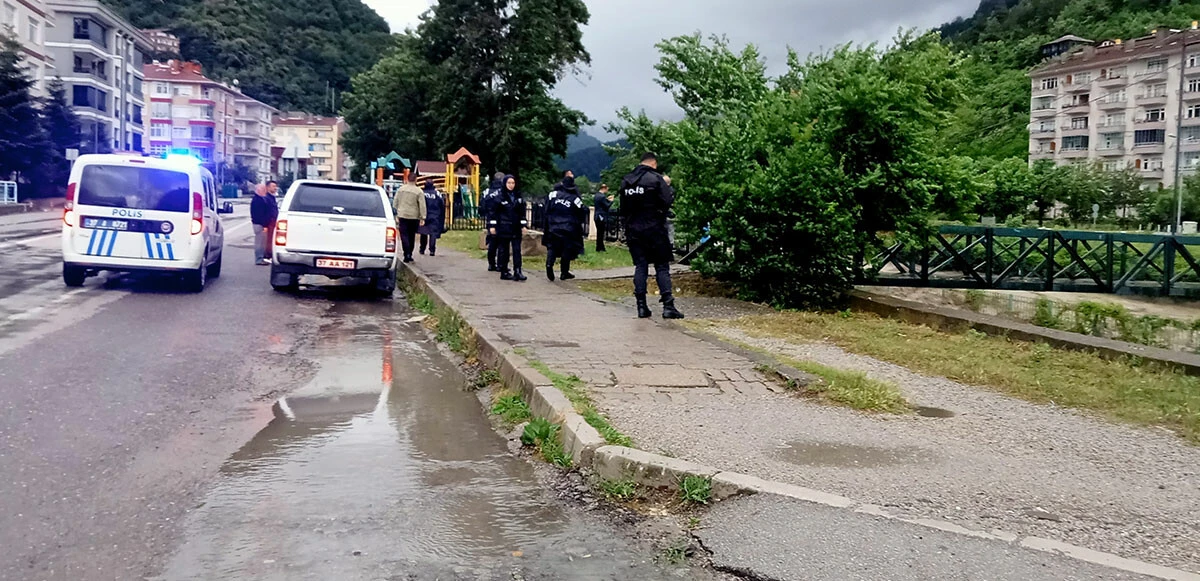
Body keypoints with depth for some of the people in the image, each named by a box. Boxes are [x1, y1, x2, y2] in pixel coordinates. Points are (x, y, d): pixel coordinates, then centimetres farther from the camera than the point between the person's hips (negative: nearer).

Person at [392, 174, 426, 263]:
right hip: (414, 217, 0)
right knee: (412, 236, 12)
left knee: (404, 235, -2)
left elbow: (395, 203, 8)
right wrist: (422, 218, -7)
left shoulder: (400, 189, 3)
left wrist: (396, 215, 16)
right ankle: (409, 255, 19)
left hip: (403, 216, 0)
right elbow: (422, 205, -10)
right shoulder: (419, 191, -6)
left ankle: (407, 254, -16)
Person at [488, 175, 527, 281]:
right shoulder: (499, 197, -3)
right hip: (503, 228, -4)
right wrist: (492, 226, -7)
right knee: (503, 250, 3)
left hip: (516, 228, 4)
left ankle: (517, 272, -5)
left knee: (517, 250, -2)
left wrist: (523, 226, 7)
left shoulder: (519, 197, 9)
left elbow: (522, 212, 12)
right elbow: (493, 212, -3)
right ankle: (504, 272, 9)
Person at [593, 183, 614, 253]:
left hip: (597, 216, 10)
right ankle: (599, 248, -1)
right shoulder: (602, 196, -18)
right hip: (602, 217, -9)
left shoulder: (596, 195, 11)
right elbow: (607, 206, -17)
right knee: (601, 233, -4)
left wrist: (607, 199, 17)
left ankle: (601, 248, 18)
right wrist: (611, 201, -1)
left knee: (599, 233, 13)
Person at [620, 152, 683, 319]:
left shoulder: (626, 181, 8)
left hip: (633, 230, 5)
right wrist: (668, 186, 3)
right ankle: (668, 306, -5)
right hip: (654, 229, -5)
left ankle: (642, 307, 5)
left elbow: (623, 207, 14)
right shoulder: (656, 179, -9)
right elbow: (668, 201, -13)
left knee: (640, 266, 8)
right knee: (662, 267, 1)